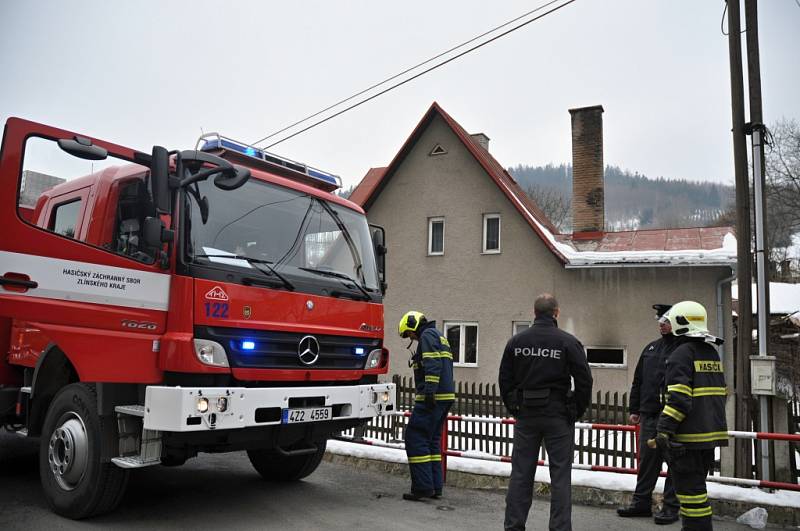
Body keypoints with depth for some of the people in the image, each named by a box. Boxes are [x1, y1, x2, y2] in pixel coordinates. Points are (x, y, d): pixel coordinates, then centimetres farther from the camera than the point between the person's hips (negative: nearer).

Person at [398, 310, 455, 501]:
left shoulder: (428, 335, -6)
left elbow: (433, 365, -20)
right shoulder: (439, 337, 24)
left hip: (433, 397, -10)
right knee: (432, 440, 13)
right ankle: (435, 487, 15)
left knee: (416, 438, -7)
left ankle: (423, 487, -7)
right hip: (445, 396, 10)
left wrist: (430, 391, -25)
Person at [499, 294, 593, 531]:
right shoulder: (568, 342, -7)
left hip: (525, 414, 3)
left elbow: (505, 380, 6)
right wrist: (577, 412, 6)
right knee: (560, 475, 5)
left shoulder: (516, 341, 2)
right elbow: (584, 381, -6)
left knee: (521, 473, 10)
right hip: (558, 415, -3)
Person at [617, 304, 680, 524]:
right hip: (649, 415, 6)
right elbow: (638, 381, 19)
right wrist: (634, 409, 16)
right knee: (647, 459, 12)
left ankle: (672, 506, 14)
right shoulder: (650, 348, 15)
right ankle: (641, 502, 21)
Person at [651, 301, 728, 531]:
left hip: (689, 436, -9)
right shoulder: (712, 353, 15)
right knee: (696, 485, 20)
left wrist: (664, 431, -20)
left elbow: (678, 398, -21)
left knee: (690, 488, -3)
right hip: (712, 432, 9)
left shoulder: (681, 354, -13)